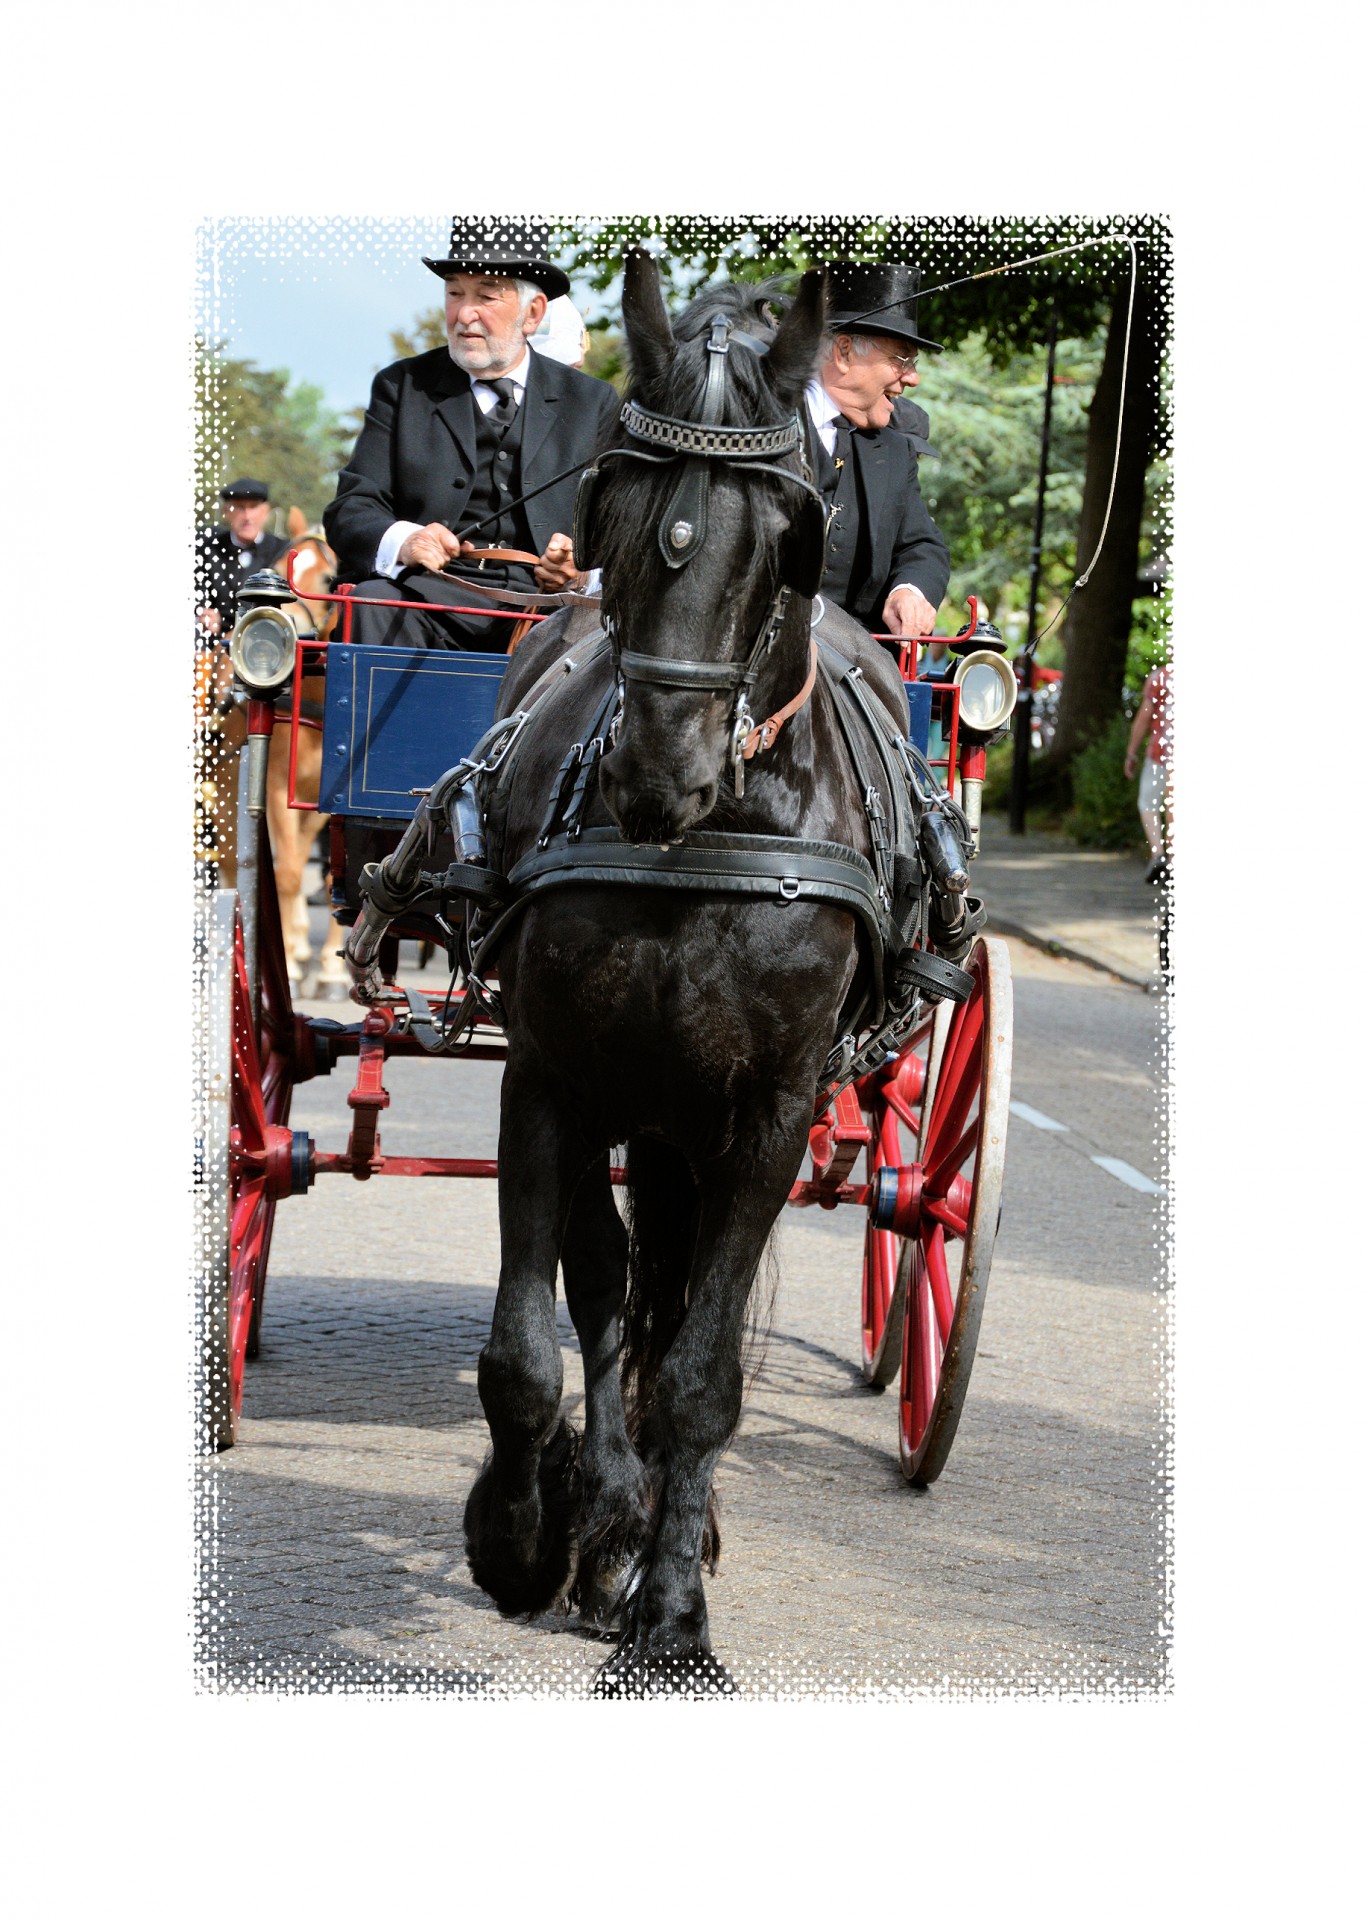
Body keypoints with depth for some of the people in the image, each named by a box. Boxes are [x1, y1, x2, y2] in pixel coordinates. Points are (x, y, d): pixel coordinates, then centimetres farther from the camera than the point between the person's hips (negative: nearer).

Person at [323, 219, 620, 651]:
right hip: (433, 594, 0)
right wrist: (401, 542, -18)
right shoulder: (402, 387, 16)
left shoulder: (592, 402, 17)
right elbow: (351, 510, 6)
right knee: (371, 601, -32)